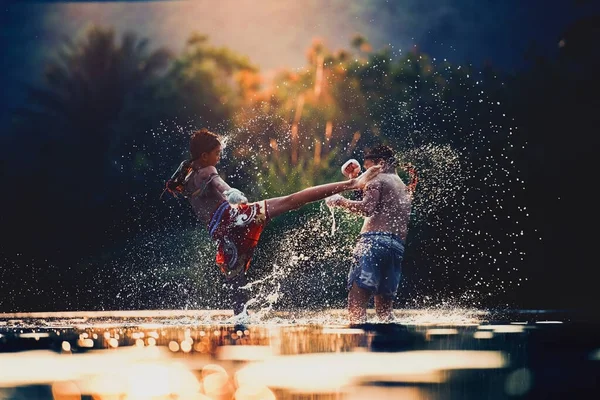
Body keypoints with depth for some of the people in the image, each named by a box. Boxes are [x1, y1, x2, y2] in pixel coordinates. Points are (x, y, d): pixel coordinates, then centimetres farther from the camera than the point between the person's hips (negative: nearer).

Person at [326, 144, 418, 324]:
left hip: (375, 241, -8)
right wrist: (357, 178, 43)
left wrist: (340, 201, -1)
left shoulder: (378, 180, 5)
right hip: (396, 247, 8)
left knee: (356, 299, -17)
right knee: (384, 306, 11)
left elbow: (367, 208, -12)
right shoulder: (405, 188, 30)